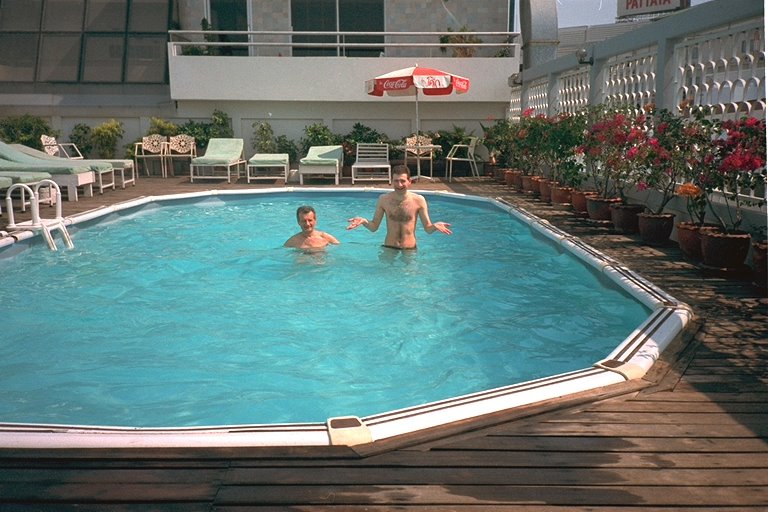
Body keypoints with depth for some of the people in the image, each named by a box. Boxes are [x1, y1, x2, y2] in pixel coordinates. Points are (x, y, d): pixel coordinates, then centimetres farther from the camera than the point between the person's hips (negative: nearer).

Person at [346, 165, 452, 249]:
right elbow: (374, 227, 2)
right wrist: (364, 221, -19)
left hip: (410, 250, -1)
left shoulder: (418, 200, -7)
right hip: (388, 248, 1)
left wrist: (434, 226, -26)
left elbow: (428, 229, -4)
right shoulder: (384, 199, -3)